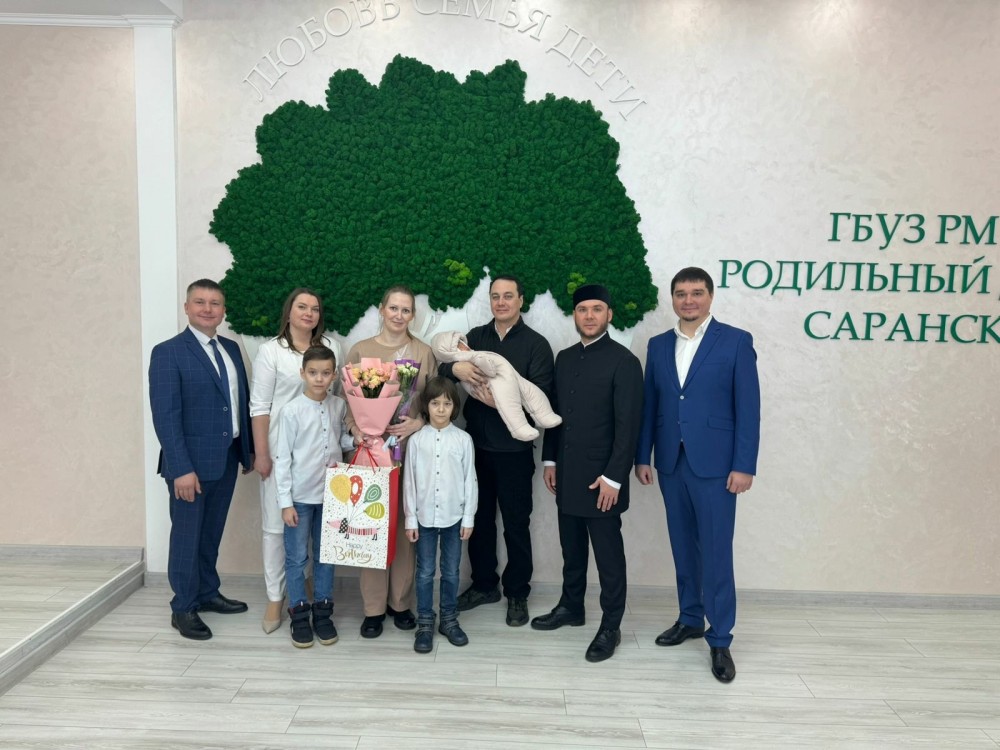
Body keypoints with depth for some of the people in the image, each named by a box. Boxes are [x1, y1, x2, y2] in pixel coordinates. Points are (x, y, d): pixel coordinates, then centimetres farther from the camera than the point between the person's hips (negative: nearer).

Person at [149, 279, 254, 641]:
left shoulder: (231, 349, 10)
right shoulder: (168, 352, -10)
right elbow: (165, 416, -16)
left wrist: (248, 449, 9)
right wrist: (182, 468, -21)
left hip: (227, 459, 6)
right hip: (191, 462, -6)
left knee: (212, 534, 18)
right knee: (187, 536, 6)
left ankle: (208, 593, 34)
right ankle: (183, 607, 21)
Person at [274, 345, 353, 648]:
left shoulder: (340, 406, 0)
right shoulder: (292, 411, -11)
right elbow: (282, 459, -9)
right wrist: (285, 502, -11)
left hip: (330, 494, 4)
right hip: (300, 497, -4)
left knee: (326, 556, 13)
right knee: (297, 558, 7)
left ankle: (322, 612, 26)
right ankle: (299, 615, 20)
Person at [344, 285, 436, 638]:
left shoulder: (424, 353, 4)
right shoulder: (360, 351, 4)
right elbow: (348, 400, 4)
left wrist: (419, 423, -13)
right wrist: (355, 430, -13)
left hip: (411, 449, 0)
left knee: (406, 526, 6)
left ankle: (401, 602, 22)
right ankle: (374, 607, 16)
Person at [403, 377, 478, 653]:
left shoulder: (463, 440, -3)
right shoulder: (416, 439, -4)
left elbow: (470, 481, 0)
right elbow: (409, 482, 0)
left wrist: (468, 518, -1)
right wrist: (410, 519, -1)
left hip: (453, 517, 0)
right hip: (424, 517, 0)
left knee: (451, 572, 11)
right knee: (425, 572, 9)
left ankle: (449, 620, 27)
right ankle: (424, 623, 21)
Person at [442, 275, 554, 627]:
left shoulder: (536, 344, -5)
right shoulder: (476, 337, 8)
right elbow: (441, 368, 0)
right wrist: (456, 367, -22)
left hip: (514, 449, -4)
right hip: (477, 444, 4)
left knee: (516, 523, 8)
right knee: (480, 518, 15)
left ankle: (517, 594, 23)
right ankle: (484, 584, 32)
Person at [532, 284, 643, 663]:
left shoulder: (623, 361, -11)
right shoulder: (565, 358, 10)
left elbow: (628, 425, -14)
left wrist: (613, 477, -17)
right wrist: (550, 460, 11)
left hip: (601, 478, -6)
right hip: (567, 475, 6)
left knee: (608, 554, 5)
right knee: (571, 548, 18)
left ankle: (611, 626, 18)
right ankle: (571, 606, 35)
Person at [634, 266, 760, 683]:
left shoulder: (736, 341, -3)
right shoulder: (658, 345, 10)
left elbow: (748, 407, -6)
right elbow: (649, 405, 10)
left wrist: (744, 465, -11)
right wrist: (642, 456, 7)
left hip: (714, 463, -4)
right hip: (671, 462, 4)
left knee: (716, 552, 0)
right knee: (683, 547, 14)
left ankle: (720, 640, 13)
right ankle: (690, 619, 30)